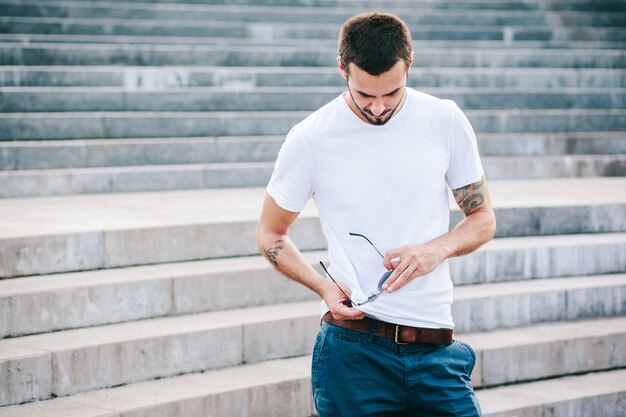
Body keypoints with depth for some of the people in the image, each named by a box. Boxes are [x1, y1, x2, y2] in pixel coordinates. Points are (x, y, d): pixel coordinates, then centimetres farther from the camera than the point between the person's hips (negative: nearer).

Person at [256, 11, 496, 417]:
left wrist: (437, 249, -11)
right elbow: (270, 235, 8)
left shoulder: (445, 121, 1)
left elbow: (483, 219, 11)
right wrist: (325, 286, -10)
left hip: (436, 350, 2)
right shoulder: (311, 139, -4)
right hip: (353, 351, -2)